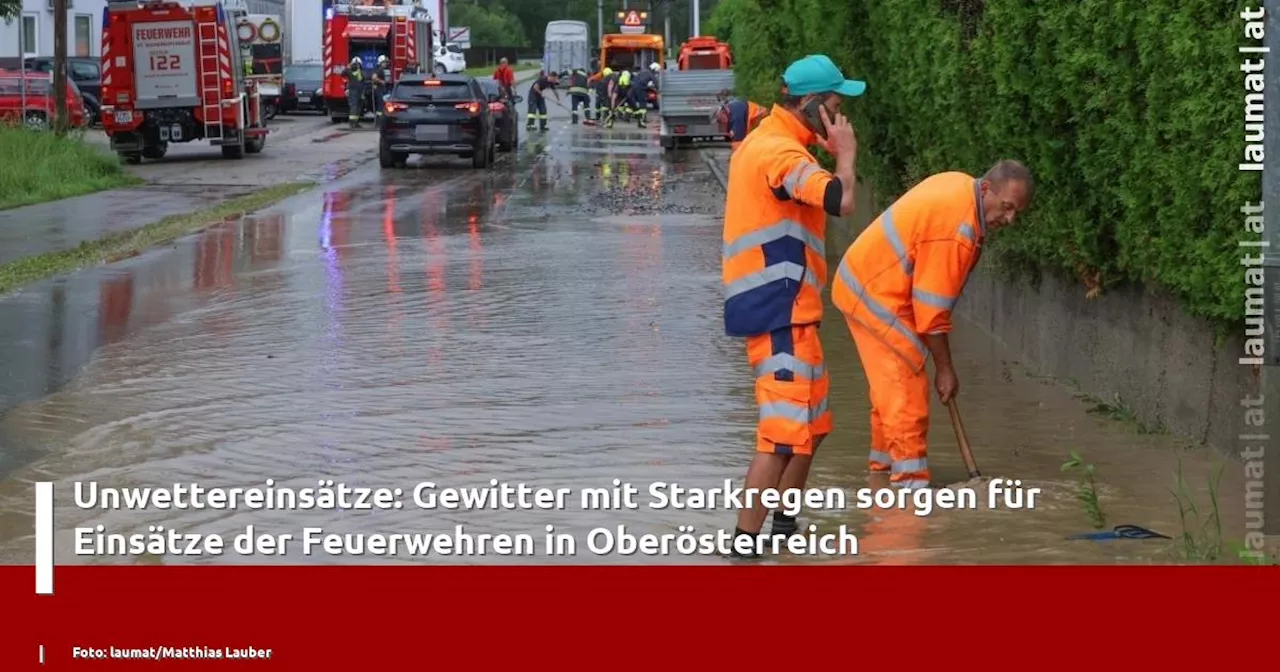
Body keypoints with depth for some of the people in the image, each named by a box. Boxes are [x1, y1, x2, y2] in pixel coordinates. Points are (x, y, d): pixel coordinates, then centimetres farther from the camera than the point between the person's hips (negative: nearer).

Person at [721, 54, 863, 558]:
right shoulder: (781, 153, -17)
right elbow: (841, 201, -28)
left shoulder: (762, 142, 16)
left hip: (782, 309, 11)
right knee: (784, 431, -13)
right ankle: (744, 544, -14)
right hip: (780, 313, -11)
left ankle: (783, 525, 31)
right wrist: (845, 153, -14)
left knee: (812, 424, 21)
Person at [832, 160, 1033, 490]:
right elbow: (932, 306, -24)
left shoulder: (959, 185, 0)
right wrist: (945, 368, -15)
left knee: (892, 383, 19)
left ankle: (883, 460, 32)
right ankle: (909, 478, -12)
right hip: (875, 295, -10)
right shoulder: (955, 230, -29)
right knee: (906, 389, -12)